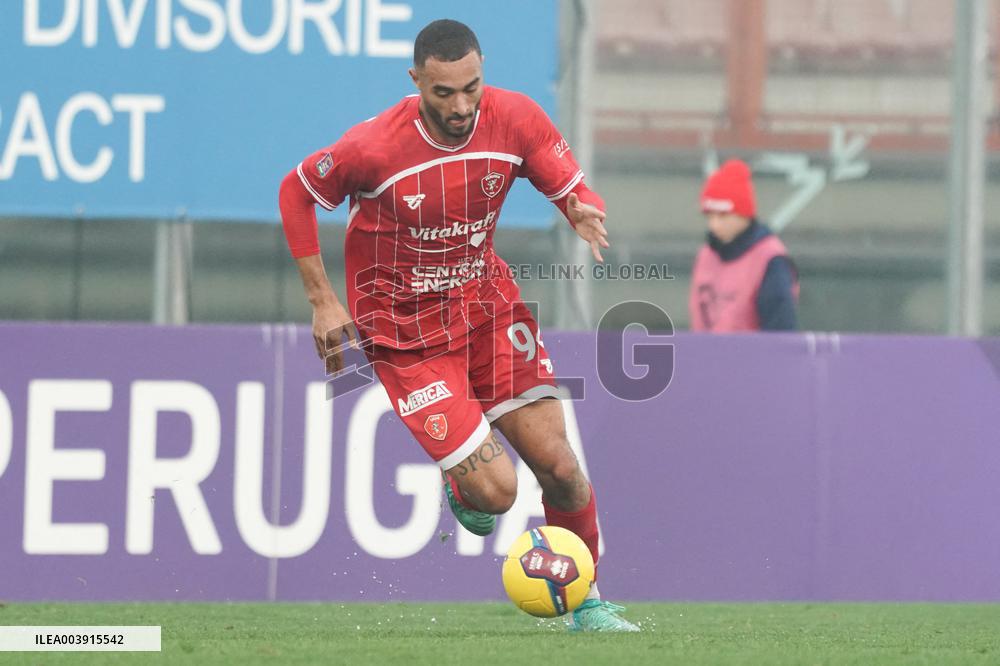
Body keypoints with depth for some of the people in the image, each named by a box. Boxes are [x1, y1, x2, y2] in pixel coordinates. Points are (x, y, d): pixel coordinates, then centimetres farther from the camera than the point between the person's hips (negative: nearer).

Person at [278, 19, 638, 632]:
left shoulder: (515, 118, -13)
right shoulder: (374, 148, -23)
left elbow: (574, 190, -1)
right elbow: (296, 192, -5)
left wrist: (585, 214, -27)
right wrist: (323, 301, -7)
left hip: (487, 301, 4)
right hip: (407, 329, -4)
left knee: (558, 465, -3)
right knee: (496, 491, -13)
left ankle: (587, 604, 19)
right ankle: (463, 482, 26)